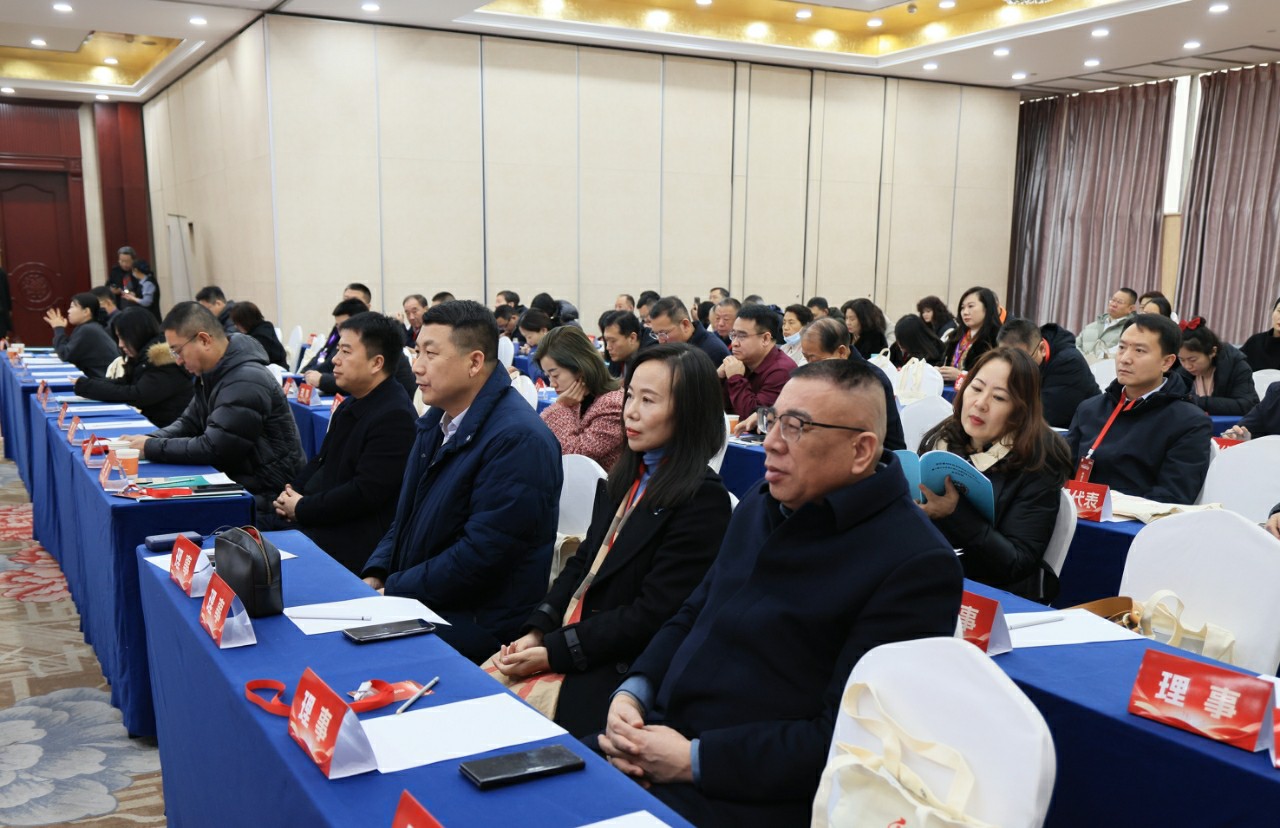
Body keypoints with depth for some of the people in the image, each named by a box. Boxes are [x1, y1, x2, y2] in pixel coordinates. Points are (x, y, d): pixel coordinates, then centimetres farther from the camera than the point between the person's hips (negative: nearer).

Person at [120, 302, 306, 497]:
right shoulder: (211, 373, 7)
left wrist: (152, 448, -13)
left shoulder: (246, 382, -23)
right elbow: (190, 422, 15)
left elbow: (212, 449, -23)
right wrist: (148, 439, -2)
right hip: (238, 479, 9)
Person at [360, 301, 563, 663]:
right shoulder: (437, 420, 10)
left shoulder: (518, 439, -21)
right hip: (416, 599, 8)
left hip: (481, 623, -8)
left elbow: (480, 555, -23)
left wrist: (393, 590, -16)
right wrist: (376, 576, 2)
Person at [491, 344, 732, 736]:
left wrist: (553, 653, -17)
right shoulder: (626, 477, 11)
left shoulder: (702, 500, -14)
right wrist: (536, 633, -2)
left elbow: (651, 616, -17)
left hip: (619, 669, -7)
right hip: (562, 639, 7)